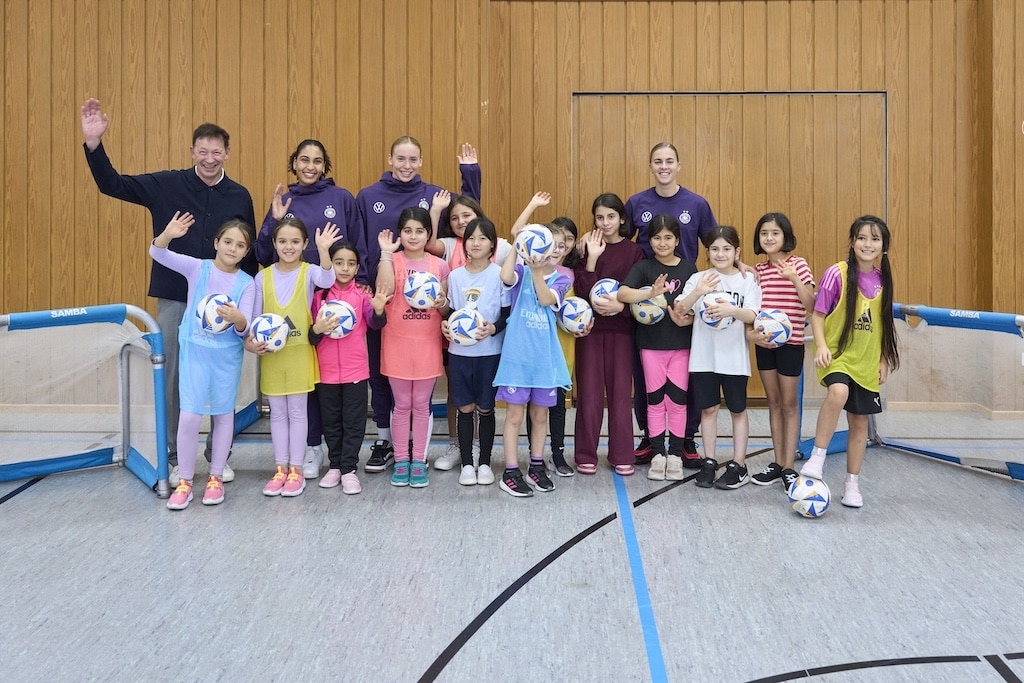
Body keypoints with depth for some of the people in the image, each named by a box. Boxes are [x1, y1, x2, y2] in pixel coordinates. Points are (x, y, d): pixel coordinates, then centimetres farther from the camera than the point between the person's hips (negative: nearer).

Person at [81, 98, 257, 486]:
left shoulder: (240, 196, 3)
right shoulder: (167, 185, -2)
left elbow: (250, 253, 7)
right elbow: (112, 184, -6)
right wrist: (93, 142, -21)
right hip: (174, 299, -1)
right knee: (171, 379, 5)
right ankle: (173, 458, 18)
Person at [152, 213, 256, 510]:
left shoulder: (246, 283, -3)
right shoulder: (198, 267, -2)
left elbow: (244, 329, -10)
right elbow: (158, 254, -13)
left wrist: (237, 318, -32)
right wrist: (168, 234, -33)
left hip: (227, 354, 1)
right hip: (194, 351, -1)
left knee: (224, 414, 9)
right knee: (189, 415, -7)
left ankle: (216, 477, 23)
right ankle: (184, 480, 9)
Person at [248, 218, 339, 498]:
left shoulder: (309, 271, -6)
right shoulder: (263, 277, 1)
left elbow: (327, 280, -29)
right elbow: (256, 316, 6)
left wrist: (324, 250, -46)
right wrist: (250, 341, -12)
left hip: (299, 353, -2)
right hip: (271, 354, 3)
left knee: (297, 412, 6)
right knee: (277, 413, 10)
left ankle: (296, 470, 15)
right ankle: (280, 468, 20)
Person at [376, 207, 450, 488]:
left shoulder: (439, 265, 3)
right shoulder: (392, 260, -2)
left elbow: (446, 307, 10)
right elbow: (385, 288, -23)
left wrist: (442, 301, -12)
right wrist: (386, 252, -21)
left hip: (427, 343, 1)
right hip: (397, 342, -1)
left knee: (421, 404, 8)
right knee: (401, 405, 7)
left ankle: (419, 460, 18)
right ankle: (401, 460, 18)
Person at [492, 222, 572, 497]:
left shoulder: (560, 280, 4)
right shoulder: (522, 271, -2)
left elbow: (546, 300, -16)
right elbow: (506, 277, -26)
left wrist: (537, 271, -25)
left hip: (545, 357, 3)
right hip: (517, 355, -3)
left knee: (540, 414, 14)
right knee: (515, 415, 1)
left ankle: (536, 468, 28)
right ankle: (510, 473, 10)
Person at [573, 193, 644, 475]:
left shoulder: (634, 251, 3)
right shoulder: (587, 247, 2)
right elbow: (581, 291, -8)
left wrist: (620, 306, -16)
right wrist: (591, 258, -15)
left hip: (621, 329, 0)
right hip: (590, 328, 0)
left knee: (620, 391, 4)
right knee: (589, 392, 3)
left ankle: (622, 455, 14)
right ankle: (586, 455, 13)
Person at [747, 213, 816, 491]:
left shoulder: (798, 264, -6)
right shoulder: (758, 270, 6)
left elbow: (810, 306, -12)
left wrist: (794, 278, -22)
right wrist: (750, 331, -6)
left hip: (790, 341, -4)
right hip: (764, 341, 4)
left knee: (788, 403, 2)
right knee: (773, 402, 11)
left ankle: (789, 468, 9)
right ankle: (777, 463, 19)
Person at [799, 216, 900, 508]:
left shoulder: (883, 279, 4)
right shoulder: (837, 274, -10)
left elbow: (883, 323, 14)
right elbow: (817, 314, -8)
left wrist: (884, 360, 12)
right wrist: (821, 346, -21)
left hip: (867, 361, 5)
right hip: (837, 354, -5)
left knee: (860, 420, 9)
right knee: (838, 392, -34)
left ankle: (852, 484, 23)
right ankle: (816, 458, -19)